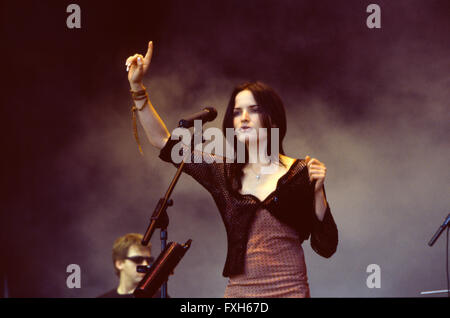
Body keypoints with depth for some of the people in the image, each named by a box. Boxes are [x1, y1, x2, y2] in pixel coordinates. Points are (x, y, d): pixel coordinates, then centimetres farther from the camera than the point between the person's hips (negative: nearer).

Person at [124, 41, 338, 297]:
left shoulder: (300, 173, -1)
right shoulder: (224, 174, 8)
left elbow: (326, 247, -2)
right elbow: (163, 142, 9)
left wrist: (317, 190, -15)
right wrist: (137, 86, 4)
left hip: (289, 290, -3)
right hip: (239, 290, 3)